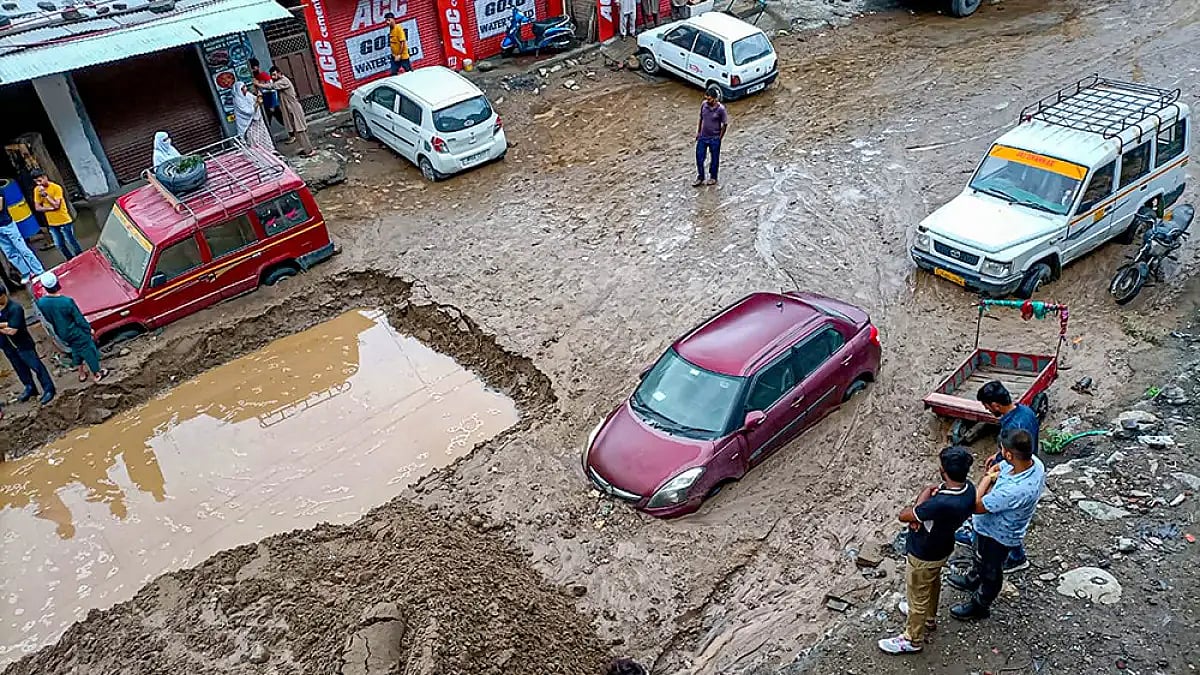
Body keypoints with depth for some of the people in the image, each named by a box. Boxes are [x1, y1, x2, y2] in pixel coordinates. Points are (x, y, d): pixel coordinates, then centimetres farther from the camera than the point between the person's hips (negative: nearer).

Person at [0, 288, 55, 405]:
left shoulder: (15, 308, -25)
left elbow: (12, 331, -27)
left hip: (22, 344, -8)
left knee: (36, 366, 1)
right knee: (20, 368, 18)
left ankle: (48, 389, 10)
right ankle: (30, 388, 32)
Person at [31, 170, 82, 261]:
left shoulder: (56, 187, -13)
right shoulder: (37, 190, 1)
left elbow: (56, 205, -18)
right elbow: (37, 207, 2)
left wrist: (45, 195, -21)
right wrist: (50, 208, -14)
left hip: (64, 221, -5)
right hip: (52, 224, 5)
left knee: (72, 242, 3)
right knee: (60, 245, 10)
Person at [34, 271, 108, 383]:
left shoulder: (41, 303, -17)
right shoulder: (67, 302, -33)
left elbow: (48, 318, 1)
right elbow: (79, 319, -20)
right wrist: (88, 328, -2)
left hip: (62, 334, 6)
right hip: (77, 333, -6)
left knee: (76, 350, 28)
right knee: (88, 351, 16)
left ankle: (82, 374, 44)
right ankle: (97, 374, 32)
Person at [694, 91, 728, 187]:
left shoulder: (721, 109, -20)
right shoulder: (704, 104, -8)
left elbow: (725, 124, -10)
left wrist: (719, 138, -6)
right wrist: (698, 132, 10)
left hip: (714, 138, -4)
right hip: (702, 137, 4)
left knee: (715, 159, 14)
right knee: (699, 158, 9)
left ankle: (713, 177, 34)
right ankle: (700, 178, 27)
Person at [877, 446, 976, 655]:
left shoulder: (941, 504, -45)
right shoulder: (968, 488, -18)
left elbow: (903, 516, -31)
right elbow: (930, 489, -4)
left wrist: (922, 501, -17)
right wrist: (920, 515, -19)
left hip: (924, 556, -8)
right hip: (942, 548, 8)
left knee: (917, 596, 16)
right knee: (933, 582, 33)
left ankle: (912, 640, 39)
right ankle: (929, 616, 60)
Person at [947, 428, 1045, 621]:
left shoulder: (1016, 490, -46)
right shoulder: (1031, 460, -21)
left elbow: (977, 507, -31)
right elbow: (997, 468, 0)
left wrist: (986, 480, -19)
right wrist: (992, 474, -20)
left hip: (999, 535, -7)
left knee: (990, 570, 22)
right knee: (981, 557, 35)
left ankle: (980, 606, 48)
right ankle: (973, 580, 63)